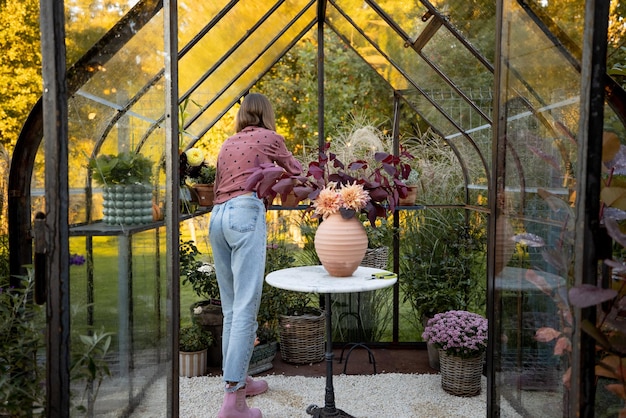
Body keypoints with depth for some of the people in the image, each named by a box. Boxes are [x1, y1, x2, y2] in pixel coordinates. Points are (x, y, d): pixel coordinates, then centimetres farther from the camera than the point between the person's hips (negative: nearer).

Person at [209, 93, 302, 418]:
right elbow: (297, 173, 24)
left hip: (217, 216, 7)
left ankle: (238, 378, 20)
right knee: (246, 307, -11)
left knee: (230, 307, 11)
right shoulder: (270, 138, 12)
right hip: (246, 213, -6)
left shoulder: (228, 144, 25)